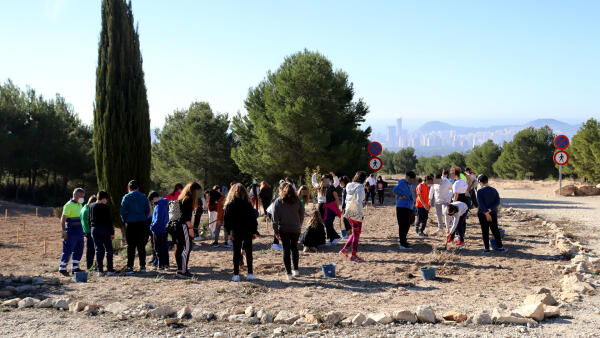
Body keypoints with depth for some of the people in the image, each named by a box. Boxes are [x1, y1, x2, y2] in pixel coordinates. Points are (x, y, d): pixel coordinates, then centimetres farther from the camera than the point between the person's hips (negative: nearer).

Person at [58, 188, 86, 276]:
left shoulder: (80, 205, 15)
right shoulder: (69, 205, -10)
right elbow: (63, 219, -14)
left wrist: (83, 230, 18)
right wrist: (64, 231, -19)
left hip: (79, 232, 8)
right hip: (71, 232, -8)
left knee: (79, 251, 10)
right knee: (68, 251, -3)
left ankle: (75, 268, 18)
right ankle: (62, 268, 7)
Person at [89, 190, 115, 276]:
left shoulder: (91, 206, 5)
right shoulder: (106, 207, -12)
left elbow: (90, 219, 11)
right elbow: (109, 221, -11)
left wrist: (91, 231, 18)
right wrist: (112, 232, -6)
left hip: (94, 230, 5)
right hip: (104, 230, -5)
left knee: (98, 250, 9)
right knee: (108, 250, 3)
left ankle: (100, 270, 7)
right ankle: (110, 270, 0)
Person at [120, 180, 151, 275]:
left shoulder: (126, 197, -4)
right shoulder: (144, 197, 4)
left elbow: (122, 211, -6)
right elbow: (148, 211, 5)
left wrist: (125, 221, 8)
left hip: (130, 224, -2)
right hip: (141, 224, 2)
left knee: (131, 246, 1)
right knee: (141, 245, 9)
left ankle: (130, 267, -3)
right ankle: (142, 266, 11)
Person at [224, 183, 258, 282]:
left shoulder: (229, 204, -3)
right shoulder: (248, 204, -4)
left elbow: (227, 220, 0)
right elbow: (253, 218, -1)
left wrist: (229, 232, 8)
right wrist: (254, 232, 6)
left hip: (235, 232, 0)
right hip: (247, 232, 0)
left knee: (236, 253, 6)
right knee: (248, 252, 8)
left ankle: (236, 275, 5)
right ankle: (250, 274, 9)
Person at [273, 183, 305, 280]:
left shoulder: (278, 201, -5)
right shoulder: (297, 201, -2)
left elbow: (275, 218, -6)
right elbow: (302, 216, 1)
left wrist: (276, 231, -1)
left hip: (283, 229, -2)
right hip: (295, 229, 2)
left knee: (286, 250, 4)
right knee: (294, 248, 19)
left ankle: (289, 273, 3)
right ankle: (296, 270, 24)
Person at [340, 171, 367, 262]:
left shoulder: (349, 186, 9)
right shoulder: (359, 187, -15)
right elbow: (358, 201, -22)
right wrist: (361, 213, -17)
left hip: (349, 213, 7)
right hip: (356, 214, -7)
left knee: (355, 233, 20)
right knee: (356, 234, 4)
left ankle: (345, 249, 14)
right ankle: (354, 255, 9)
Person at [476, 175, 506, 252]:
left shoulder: (480, 191, -11)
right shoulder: (494, 190, 3)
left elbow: (481, 203, -18)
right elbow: (498, 201, -4)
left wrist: (486, 212, -19)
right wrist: (491, 209, -11)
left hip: (483, 214, -4)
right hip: (493, 213, 4)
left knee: (485, 231, 3)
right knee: (495, 230, 13)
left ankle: (486, 248, 4)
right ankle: (500, 246, 17)